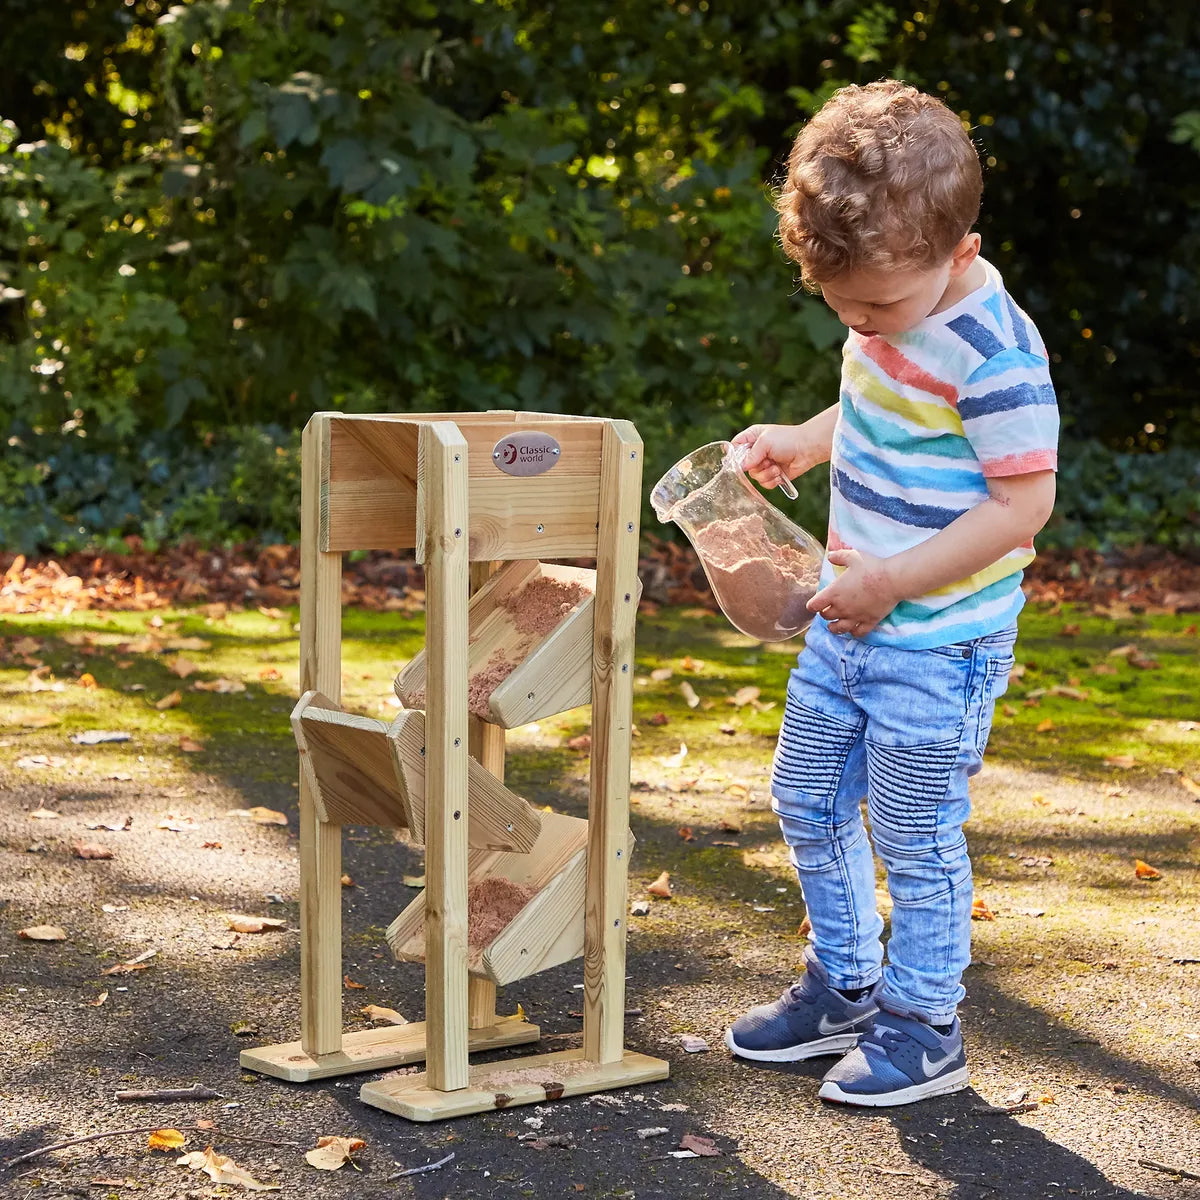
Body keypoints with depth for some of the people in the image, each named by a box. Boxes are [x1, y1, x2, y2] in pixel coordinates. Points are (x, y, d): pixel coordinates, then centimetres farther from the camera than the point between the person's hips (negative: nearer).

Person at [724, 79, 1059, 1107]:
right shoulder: (890, 313, 2)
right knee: (808, 799, 18)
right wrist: (805, 441, 3)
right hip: (850, 619, 9)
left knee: (914, 835, 2)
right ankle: (844, 986, 34)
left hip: (938, 641, -9)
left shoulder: (994, 356, -24)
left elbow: (1024, 501, -23)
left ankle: (925, 1027, 19)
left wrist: (896, 580, -24)